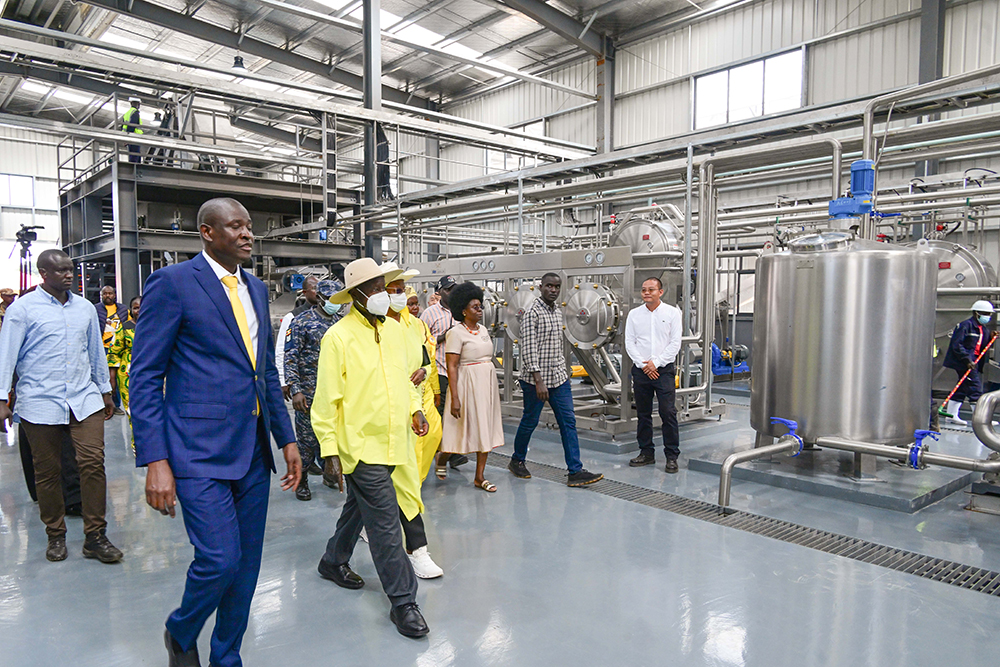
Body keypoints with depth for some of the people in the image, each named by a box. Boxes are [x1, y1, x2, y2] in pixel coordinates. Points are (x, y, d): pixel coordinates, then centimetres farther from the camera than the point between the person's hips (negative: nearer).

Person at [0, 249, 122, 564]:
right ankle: (56, 536, 23)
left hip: (84, 399, 3)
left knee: (93, 462, -6)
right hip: (40, 402, -2)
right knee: (47, 471, 6)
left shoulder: (85, 308, 12)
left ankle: (95, 537, 3)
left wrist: (105, 390, 22)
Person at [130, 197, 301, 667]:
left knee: (246, 562, 12)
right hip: (200, 450, -6)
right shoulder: (172, 283, -6)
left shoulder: (256, 289, 14)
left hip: (253, 450, 7)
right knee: (219, 559, -8)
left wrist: (286, 438, 13)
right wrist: (154, 460, -15)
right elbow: (145, 377, -9)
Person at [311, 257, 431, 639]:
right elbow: (326, 399, -12)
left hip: (393, 442, 7)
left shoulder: (393, 329, 9)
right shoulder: (338, 337, -13)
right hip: (361, 446, -7)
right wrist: (329, 448, -13)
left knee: (359, 507, 24)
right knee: (386, 525, -4)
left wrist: (414, 408, 10)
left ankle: (334, 562, 46)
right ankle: (402, 601, 7)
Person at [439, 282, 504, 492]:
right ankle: (442, 460, 29)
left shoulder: (483, 330, 11)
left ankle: (479, 476, 14)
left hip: (487, 382, 7)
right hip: (467, 383, -7)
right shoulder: (456, 333, -11)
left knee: (486, 428, 6)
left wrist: (493, 387, 14)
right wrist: (455, 398, -20)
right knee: (463, 428, 1)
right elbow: (451, 367, -15)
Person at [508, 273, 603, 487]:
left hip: (559, 378, 7)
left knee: (568, 422, 1)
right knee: (530, 421, 7)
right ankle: (517, 460, 29)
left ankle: (575, 471, 3)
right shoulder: (532, 312, -13)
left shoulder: (557, 312, 12)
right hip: (535, 379, -7)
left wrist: (563, 370, 18)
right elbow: (528, 349, -19)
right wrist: (539, 381, -24)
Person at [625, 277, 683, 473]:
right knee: (643, 413, 8)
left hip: (664, 369, -3)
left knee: (668, 413, -7)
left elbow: (675, 343, -2)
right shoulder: (634, 314, 8)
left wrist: (656, 362, -9)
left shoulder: (672, 313, 2)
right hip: (640, 369, 3)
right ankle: (646, 453, 18)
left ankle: (672, 456, 1)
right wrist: (643, 364, -6)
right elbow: (629, 342, 5)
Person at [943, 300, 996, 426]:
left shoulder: (984, 329, 17)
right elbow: (957, 345, -17)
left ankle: (951, 416, 15)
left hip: (974, 362, 9)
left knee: (962, 388, 10)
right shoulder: (966, 325, -11)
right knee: (975, 388, -9)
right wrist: (968, 360, -21)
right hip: (963, 362, -9)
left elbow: (984, 346, 15)